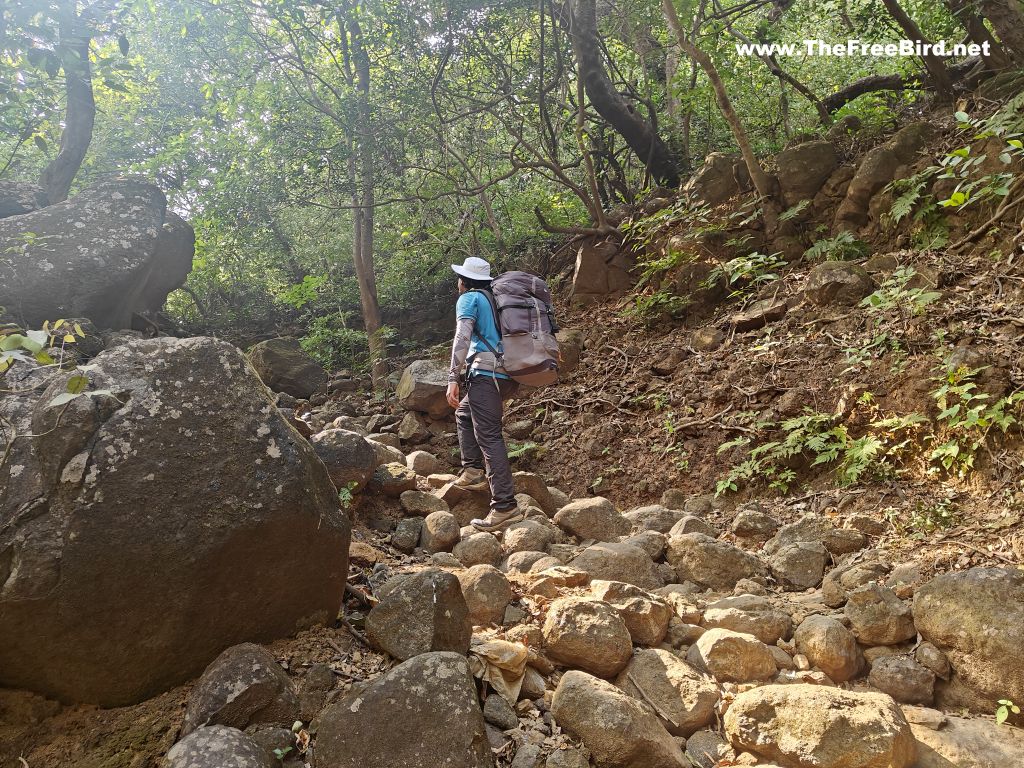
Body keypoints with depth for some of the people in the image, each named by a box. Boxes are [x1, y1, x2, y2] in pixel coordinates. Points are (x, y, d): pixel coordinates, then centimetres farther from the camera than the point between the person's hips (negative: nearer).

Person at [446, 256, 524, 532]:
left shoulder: (468, 299, 4)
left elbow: (462, 337, -11)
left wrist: (453, 379, -14)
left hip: (486, 373, -8)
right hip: (511, 375, 8)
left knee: (489, 437, -11)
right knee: (464, 413, 27)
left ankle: (505, 506, -17)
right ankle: (473, 471, 17)